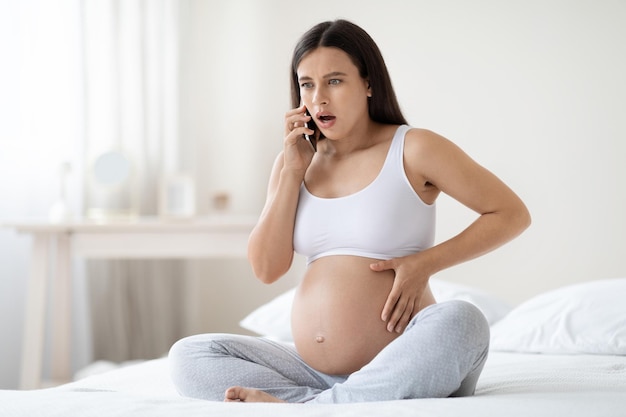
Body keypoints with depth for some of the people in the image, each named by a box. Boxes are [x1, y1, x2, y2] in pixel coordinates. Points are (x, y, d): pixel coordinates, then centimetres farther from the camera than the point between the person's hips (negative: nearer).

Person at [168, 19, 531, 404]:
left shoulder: (413, 149, -4)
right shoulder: (296, 162, 10)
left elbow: (512, 214, -2)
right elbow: (267, 268, 0)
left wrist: (426, 262, -11)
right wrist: (292, 170, -4)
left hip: (402, 368, -4)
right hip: (314, 370, 4)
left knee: (460, 321, -36)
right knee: (188, 356, -10)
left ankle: (299, 406, -28)